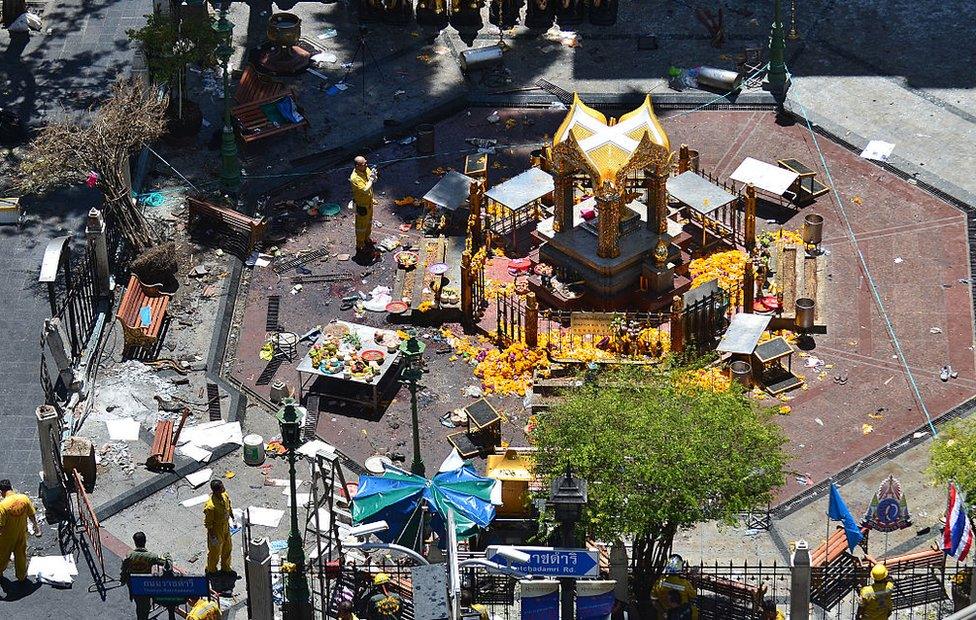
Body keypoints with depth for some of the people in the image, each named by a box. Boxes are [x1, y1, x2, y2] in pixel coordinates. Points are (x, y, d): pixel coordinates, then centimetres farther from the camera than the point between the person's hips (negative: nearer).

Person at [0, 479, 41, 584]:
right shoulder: (24, 498, -16)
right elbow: (32, 515, -3)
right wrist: (36, 526, 13)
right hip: (22, 534, 3)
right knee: (21, 555, 24)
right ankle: (22, 576, 41)